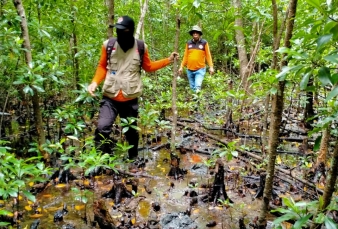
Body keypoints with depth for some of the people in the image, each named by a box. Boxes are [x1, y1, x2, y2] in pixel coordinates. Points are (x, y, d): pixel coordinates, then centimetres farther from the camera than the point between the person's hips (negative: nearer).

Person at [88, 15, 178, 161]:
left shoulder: (141, 47, -3)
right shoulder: (108, 45, -4)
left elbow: (148, 67, 13)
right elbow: (102, 67, 8)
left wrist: (168, 60, 6)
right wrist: (95, 82, -8)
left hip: (130, 98, 1)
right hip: (110, 97, -1)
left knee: (131, 130, 15)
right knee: (102, 128, -15)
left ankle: (133, 157, 36)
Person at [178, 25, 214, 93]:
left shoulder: (204, 43, -1)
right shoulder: (189, 43, 6)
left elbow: (208, 55, 0)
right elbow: (185, 56, 10)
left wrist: (211, 67, -7)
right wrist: (181, 67, 8)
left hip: (200, 69, -3)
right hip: (189, 70, 3)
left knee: (197, 86, -19)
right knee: (192, 88, 10)